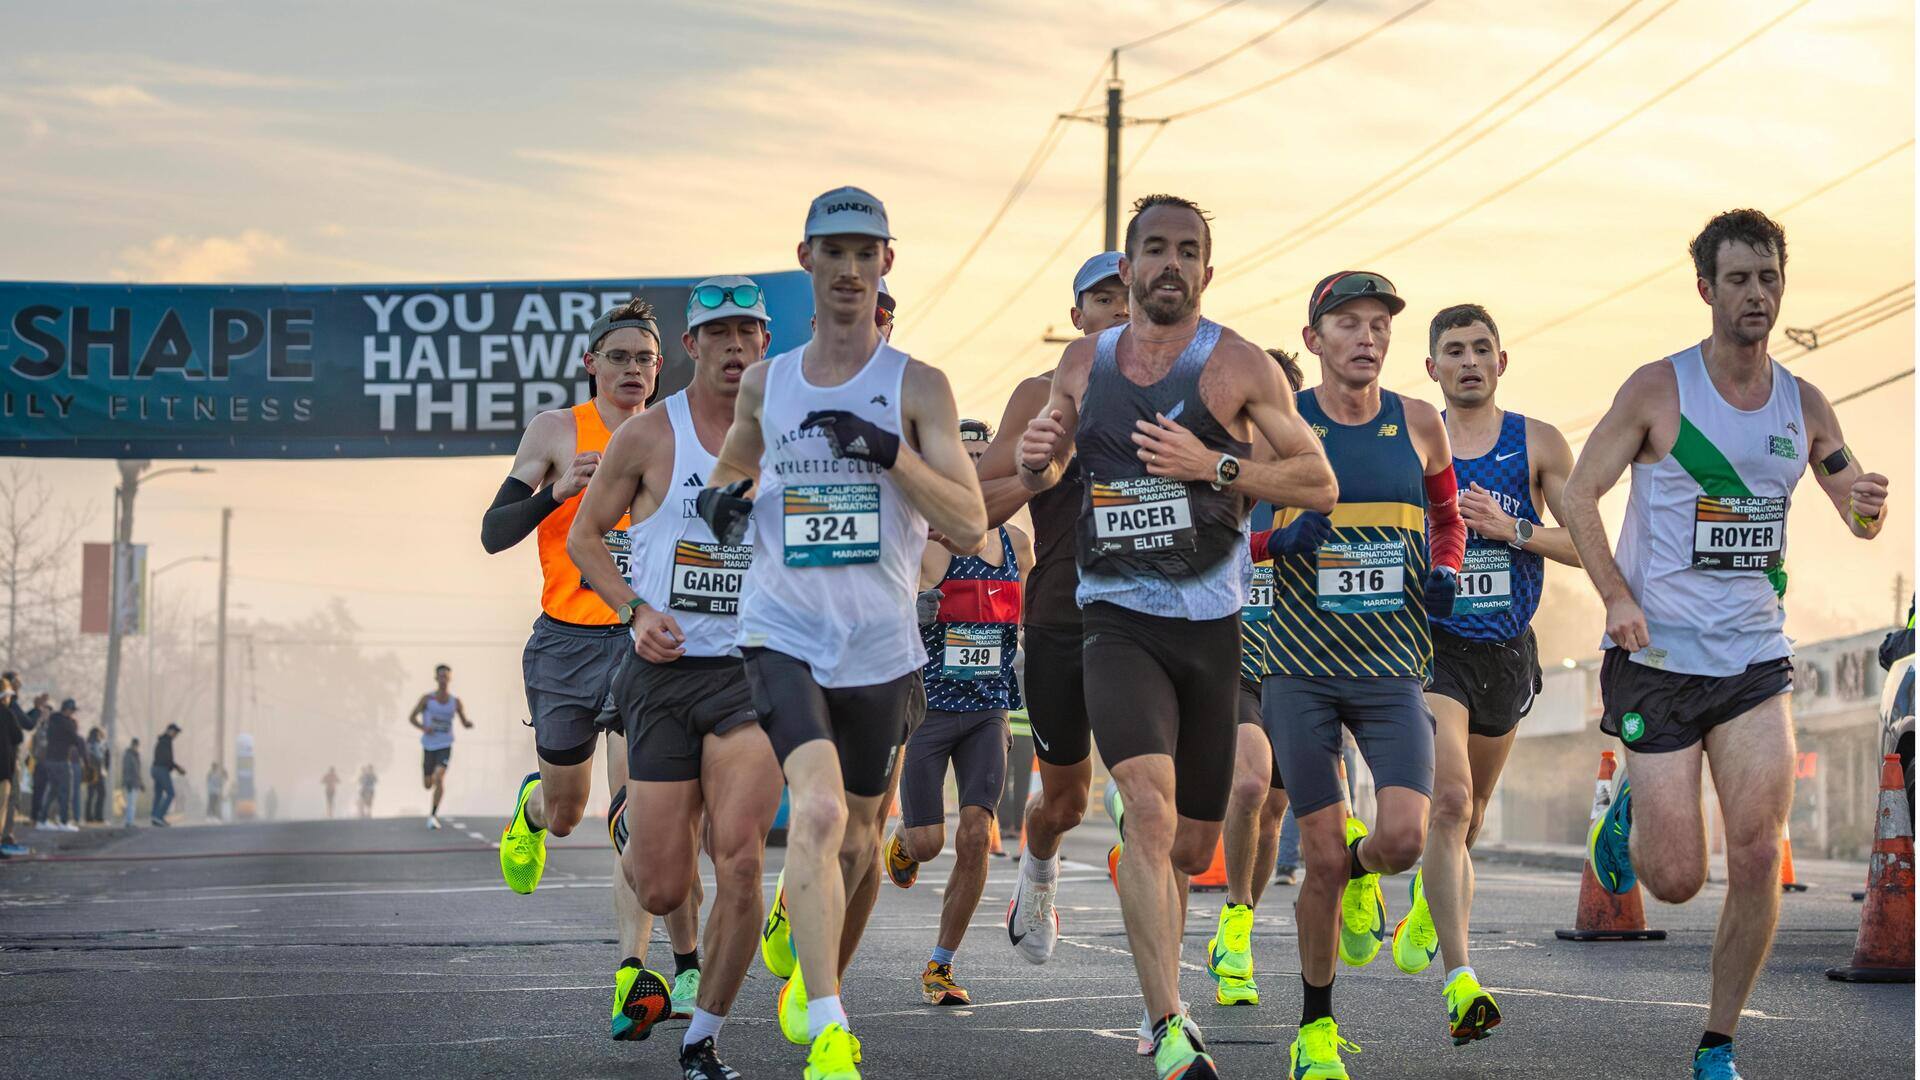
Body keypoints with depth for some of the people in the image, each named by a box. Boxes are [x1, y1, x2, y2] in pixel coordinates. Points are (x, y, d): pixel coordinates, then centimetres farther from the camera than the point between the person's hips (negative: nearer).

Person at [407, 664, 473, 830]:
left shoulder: (455, 702, 1)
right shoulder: (427, 698, -3)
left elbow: (465, 723, 10)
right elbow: (411, 718, 2)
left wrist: (469, 724, -15)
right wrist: (423, 728, -18)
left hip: (445, 746, -1)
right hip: (429, 746, 1)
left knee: (439, 777, -24)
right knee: (427, 785, 8)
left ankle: (433, 815, -18)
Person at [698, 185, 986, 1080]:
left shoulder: (918, 387, -1)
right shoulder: (764, 384, 7)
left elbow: (969, 525, -8)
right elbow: (734, 465, 26)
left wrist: (889, 451, -21)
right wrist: (722, 497, 2)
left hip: (879, 647, 1)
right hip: (784, 635, -1)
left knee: (856, 836, 16)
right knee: (818, 810, -23)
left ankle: (809, 969, 47)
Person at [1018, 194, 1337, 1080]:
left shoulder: (1239, 366, -1)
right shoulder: (1083, 363, 9)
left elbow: (1320, 484, -2)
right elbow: (1043, 469, 24)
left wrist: (1216, 465, -15)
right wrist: (1037, 460, 0)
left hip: (1211, 625, 0)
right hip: (1116, 620, 0)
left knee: (1192, 848, 10)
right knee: (1151, 811, -23)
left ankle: (1161, 995, 42)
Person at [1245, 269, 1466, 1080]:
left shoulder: (1418, 425, 5)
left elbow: (1446, 513, 22)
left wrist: (1445, 572, 2)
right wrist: (1283, 530, -14)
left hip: (1392, 669, 1)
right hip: (1301, 669, -1)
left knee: (1404, 837, -17)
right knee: (1322, 857, -3)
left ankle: (1360, 873, 21)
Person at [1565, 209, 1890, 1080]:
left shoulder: (1804, 405, 5)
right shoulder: (1658, 390, -7)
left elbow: (1860, 521, 12)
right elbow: (1578, 495, -5)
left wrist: (1869, 508, -14)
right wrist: (1617, 599, -17)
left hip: (1756, 660, 3)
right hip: (1658, 658, -3)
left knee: (1757, 860, -8)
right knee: (1675, 879, -3)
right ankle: (1625, 814, 33)